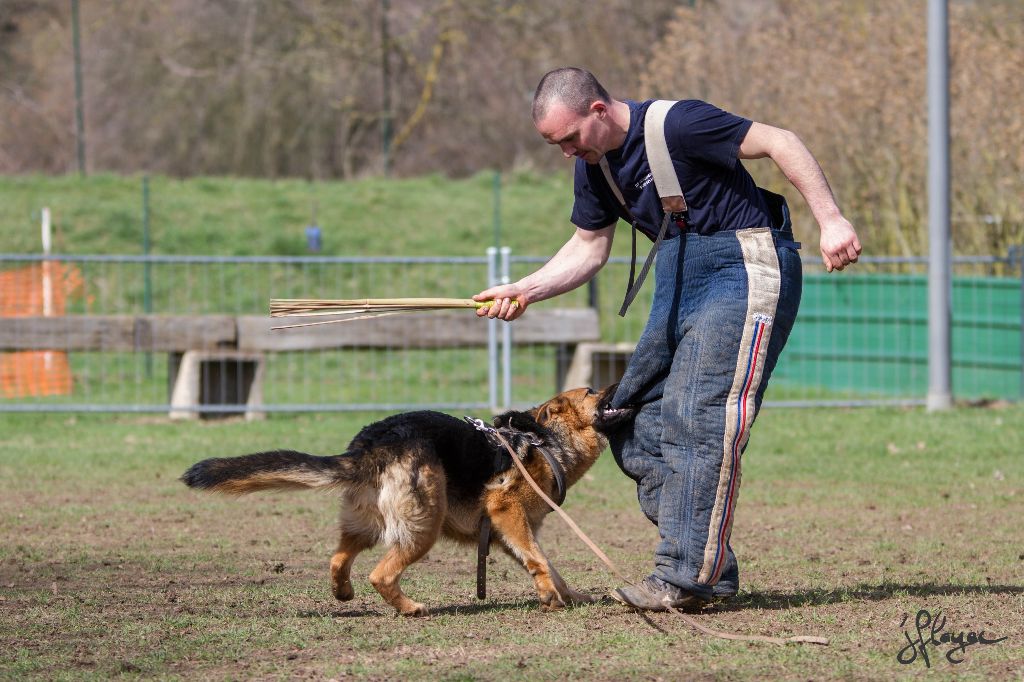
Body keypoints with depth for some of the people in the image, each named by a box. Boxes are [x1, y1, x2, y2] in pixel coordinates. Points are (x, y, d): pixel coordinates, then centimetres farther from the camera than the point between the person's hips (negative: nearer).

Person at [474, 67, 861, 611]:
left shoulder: (676, 124, -19)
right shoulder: (594, 166, 7)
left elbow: (780, 143, -16)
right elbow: (588, 249, 17)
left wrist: (830, 220, -21)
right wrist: (525, 291, 3)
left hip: (742, 266, -10)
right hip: (677, 279, 10)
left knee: (697, 413, -18)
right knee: (632, 421, 4)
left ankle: (689, 575, -17)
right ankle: (708, 565, 6)